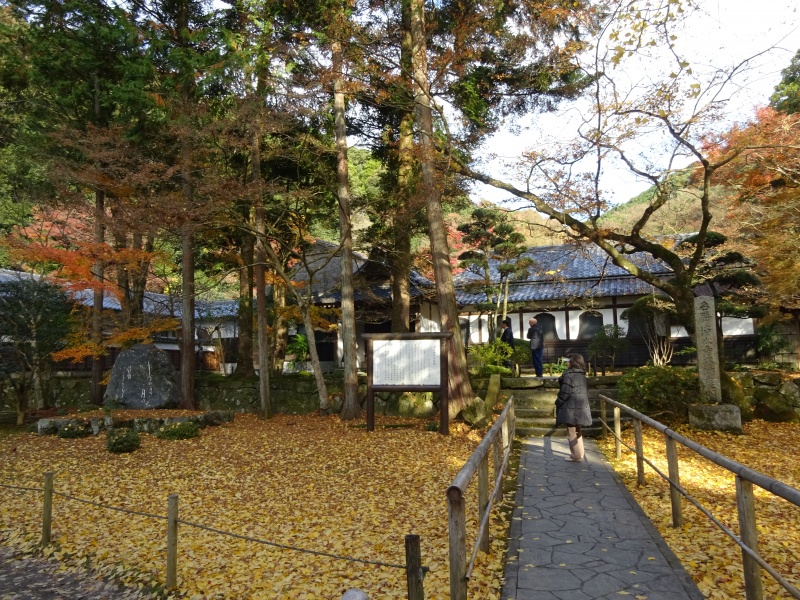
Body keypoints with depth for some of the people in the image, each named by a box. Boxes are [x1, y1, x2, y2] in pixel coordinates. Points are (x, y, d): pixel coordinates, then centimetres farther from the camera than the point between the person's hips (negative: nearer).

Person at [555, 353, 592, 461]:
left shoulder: (569, 375, -15)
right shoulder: (582, 376, 10)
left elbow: (565, 393, -17)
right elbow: (586, 392, 16)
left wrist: (558, 404, -7)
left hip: (571, 408, -8)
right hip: (582, 407, 8)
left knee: (572, 432, 1)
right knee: (577, 431, 18)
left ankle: (576, 455, 5)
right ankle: (579, 453, 26)